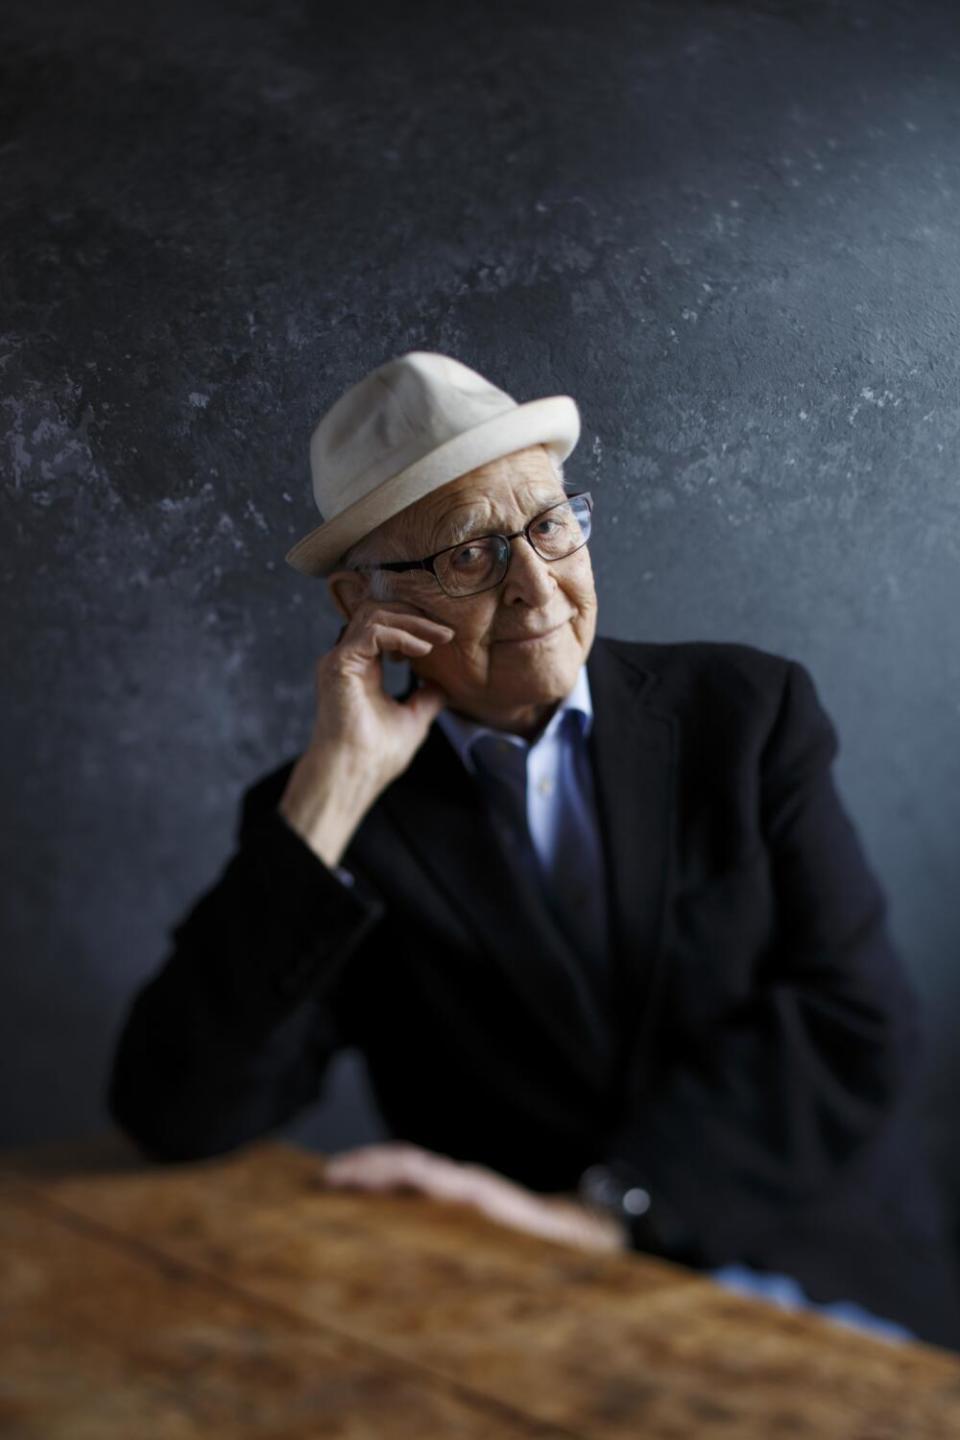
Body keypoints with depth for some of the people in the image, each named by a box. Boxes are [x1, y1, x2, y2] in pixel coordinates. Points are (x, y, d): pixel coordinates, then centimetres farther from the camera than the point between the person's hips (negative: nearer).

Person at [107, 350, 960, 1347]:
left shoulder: (747, 710, 3)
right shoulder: (321, 817, 1)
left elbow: (858, 1023, -7)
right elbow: (175, 1116, -11)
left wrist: (598, 1203, -20)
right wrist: (337, 786, -16)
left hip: (815, 1294, 3)